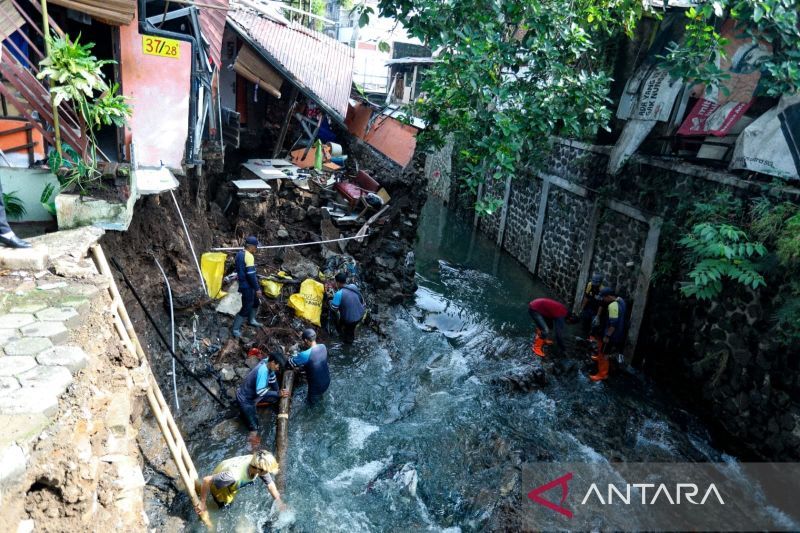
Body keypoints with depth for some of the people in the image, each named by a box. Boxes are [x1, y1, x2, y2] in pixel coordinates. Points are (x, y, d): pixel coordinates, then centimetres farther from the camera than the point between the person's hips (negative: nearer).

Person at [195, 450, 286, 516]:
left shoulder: (259, 465, -30)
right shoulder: (234, 476, -48)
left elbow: (270, 484, -12)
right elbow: (207, 480, -38)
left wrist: (279, 502, -4)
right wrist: (202, 503, -26)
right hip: (219, 485, -5)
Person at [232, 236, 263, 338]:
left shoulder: (240, 253, 7)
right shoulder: (249, 256, -23)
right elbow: (251, 274, -25)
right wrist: (257, 289, -19)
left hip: (243, 283, 10)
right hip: (247, 286, -10)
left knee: (255, 301, 25)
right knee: (246, 308, -2)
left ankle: (251, 320, 42)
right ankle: (235, 329, 6)